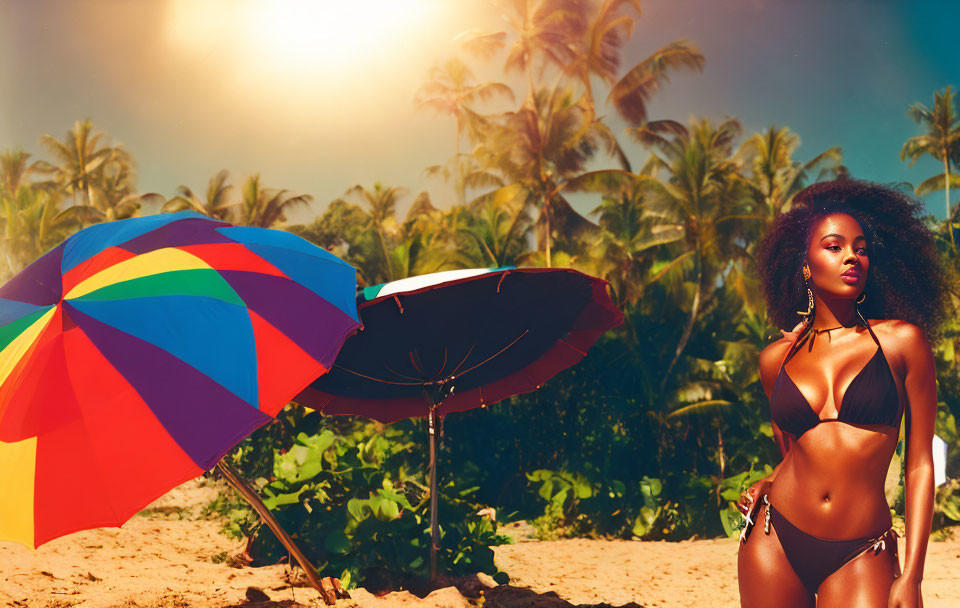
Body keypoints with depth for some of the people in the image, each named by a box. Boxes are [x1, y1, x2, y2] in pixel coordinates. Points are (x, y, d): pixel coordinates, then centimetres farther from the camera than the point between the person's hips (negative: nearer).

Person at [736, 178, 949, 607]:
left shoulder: (901, 341, -1)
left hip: (860, 556, -2)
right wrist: (766, 486, 0)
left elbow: (920, 464, -1)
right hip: (775, 541, 2)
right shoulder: (776, 358, 6)